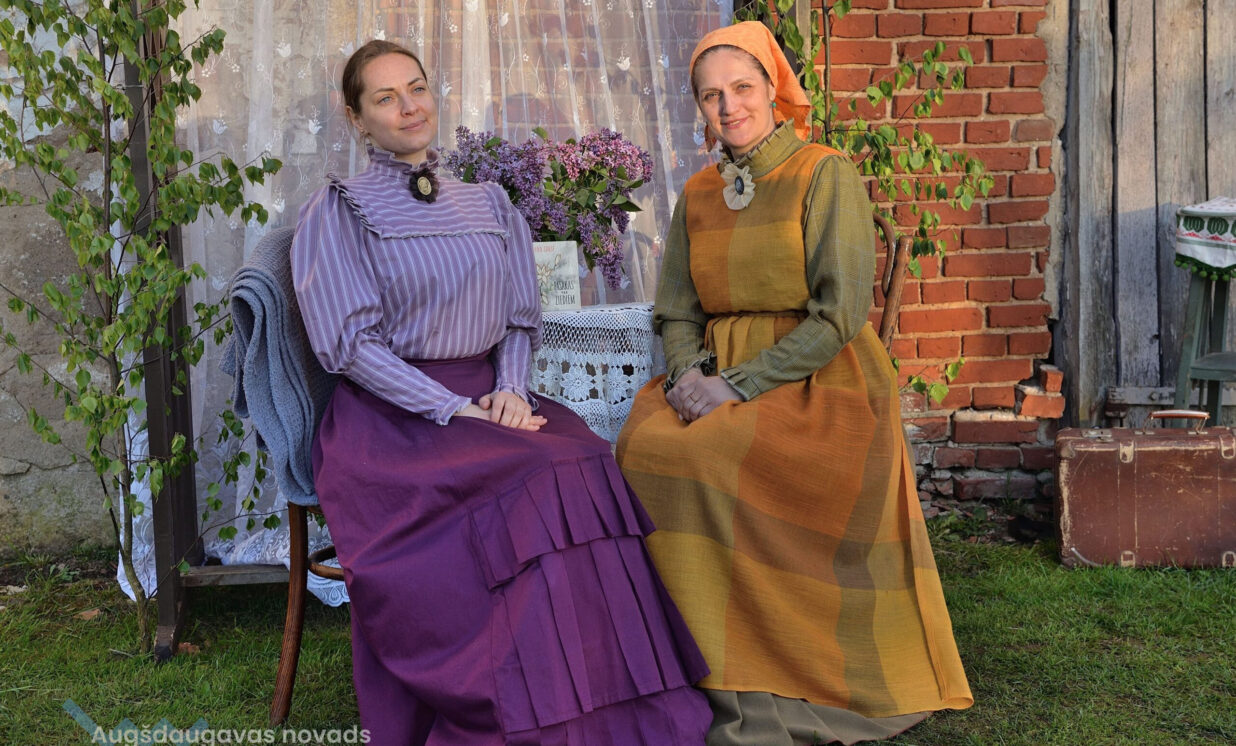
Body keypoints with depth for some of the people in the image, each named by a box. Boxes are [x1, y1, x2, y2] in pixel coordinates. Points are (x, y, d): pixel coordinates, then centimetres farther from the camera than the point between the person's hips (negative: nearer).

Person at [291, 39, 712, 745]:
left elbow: (521, 319, 16)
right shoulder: (339, 211, 4)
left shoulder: (490, 205, 18)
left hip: (486, 400, 4)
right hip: (391, 416, -4)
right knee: (526, 481, -32)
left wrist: (509, 391, -6)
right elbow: (349, 342, -7)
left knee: (587, 463, -27)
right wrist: (451, 409, -17)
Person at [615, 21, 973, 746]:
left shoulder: (827, 175, -4)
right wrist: (687, 373, -6)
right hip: (715, 379, 5)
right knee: (642, 444, -23)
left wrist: (738, 386, -17)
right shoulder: (699, 194, 14)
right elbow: (677, 312, 16)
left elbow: (839, 314, -12)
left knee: (707, 459, -29)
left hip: (821, 384, -5)